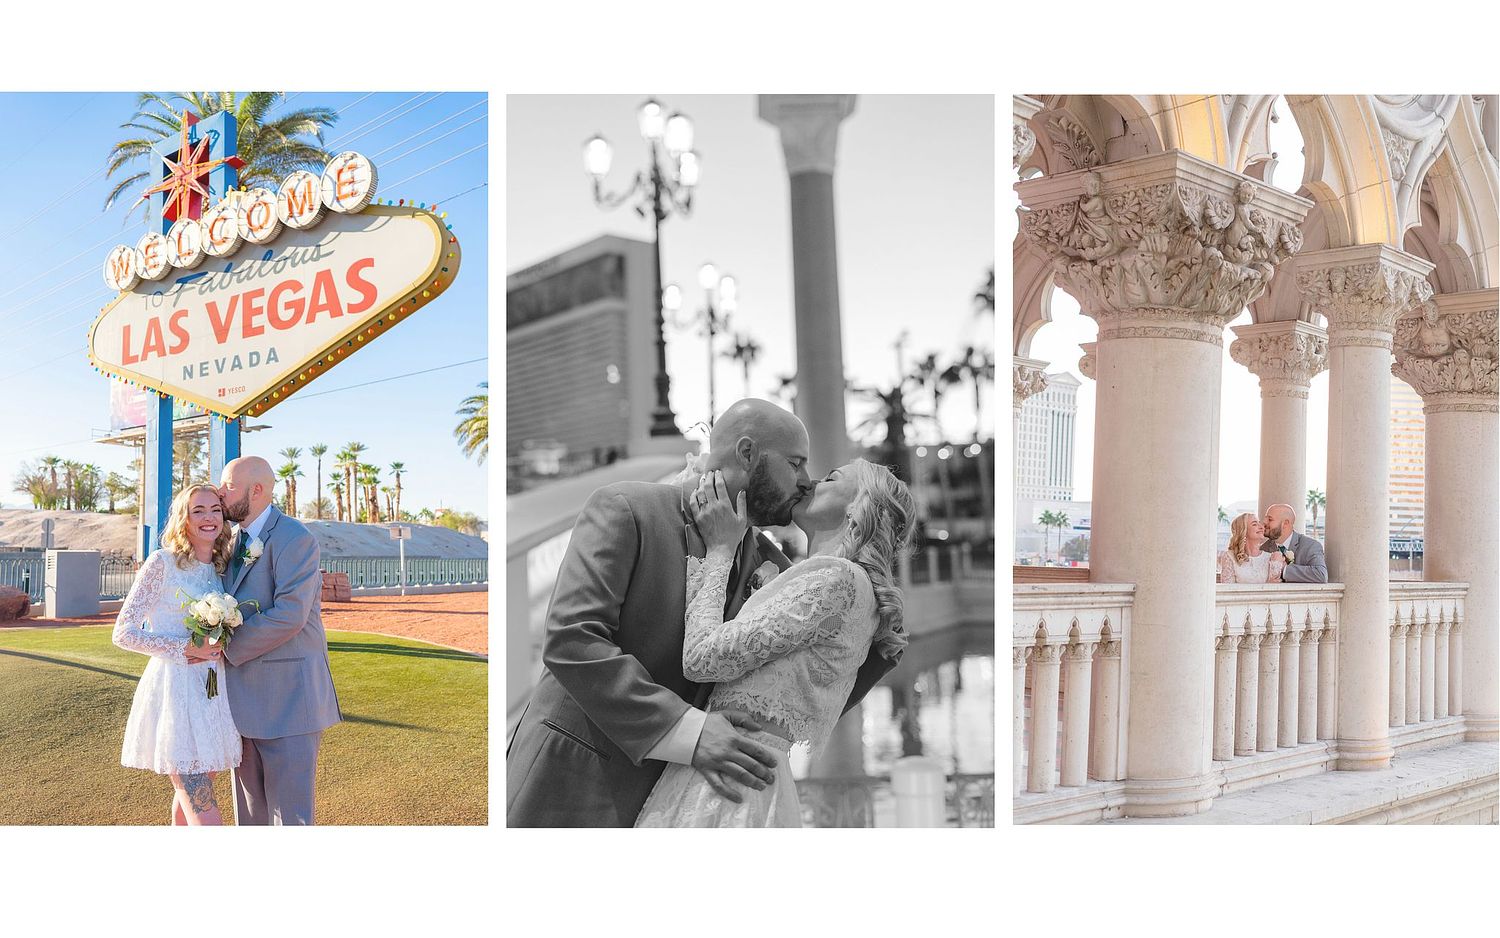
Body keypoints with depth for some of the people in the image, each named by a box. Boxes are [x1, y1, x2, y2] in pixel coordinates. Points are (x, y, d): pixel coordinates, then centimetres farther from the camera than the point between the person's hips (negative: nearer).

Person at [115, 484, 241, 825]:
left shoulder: (219, 569, 11)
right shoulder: (162, 562, -7)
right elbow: (123, 632, -8)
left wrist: (216, 648, 0)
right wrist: (185, 649, -15)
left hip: (212, 691, 6)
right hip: (175, 690, -6)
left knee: (190, 795, 14)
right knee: (203, 810, -8)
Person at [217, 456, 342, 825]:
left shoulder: (295, 538, -12)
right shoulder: (236, 541, 15)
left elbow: (289, 615, -22)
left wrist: (225, 649, -15)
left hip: (288, 697, -8)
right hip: (245, 698, 8)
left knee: (289, 812, -3)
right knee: (250, 811, 14)